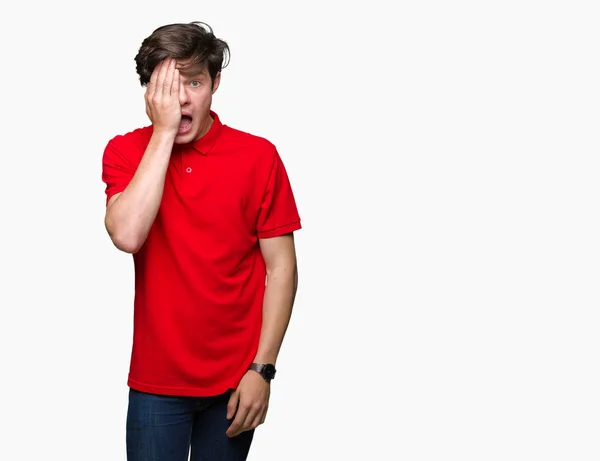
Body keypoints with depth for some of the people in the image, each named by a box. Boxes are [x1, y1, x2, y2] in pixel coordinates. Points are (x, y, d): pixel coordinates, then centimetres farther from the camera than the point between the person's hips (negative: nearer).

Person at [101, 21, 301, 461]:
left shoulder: (258, 156, -6)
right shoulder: (126, 152, -3)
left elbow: (281, 267, -4)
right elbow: (126, 235, -21)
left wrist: (262, 369, -8)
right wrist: (163, 131, -18)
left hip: (234, 379, 0)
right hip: (156, 378, 0)